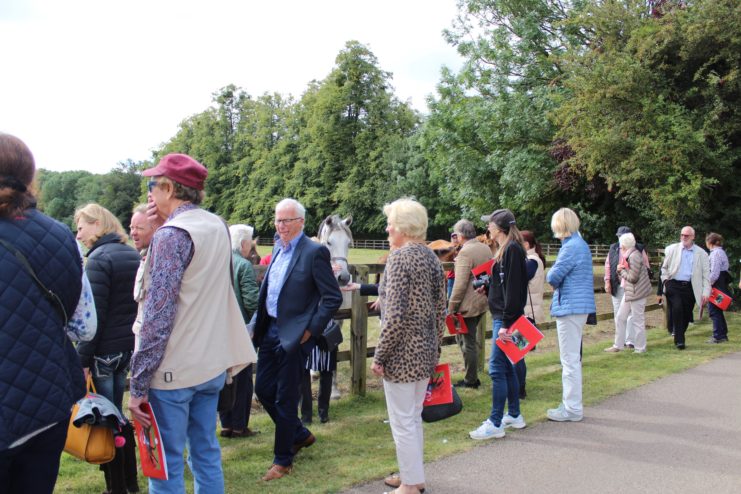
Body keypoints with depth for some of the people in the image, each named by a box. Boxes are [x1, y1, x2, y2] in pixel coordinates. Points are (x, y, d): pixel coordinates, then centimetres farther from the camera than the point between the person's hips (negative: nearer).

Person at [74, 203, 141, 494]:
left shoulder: (99, 258, -14)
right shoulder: (132, 255, 10)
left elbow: (94, 315, -18)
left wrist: (83, 358, -14)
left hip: (104, 351, -8)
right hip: (129, 347, 8)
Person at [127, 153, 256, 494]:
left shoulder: (172, 234, -15)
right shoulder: (218, 227, 8)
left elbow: (158, 316, -19)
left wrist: (138, 384, -14)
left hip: (174, 370, -7)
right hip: (212, 366, 8)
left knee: (166, 466, 3)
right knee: (206, 455, 16)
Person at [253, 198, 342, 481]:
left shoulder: (314, 252, -14)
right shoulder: (278, 248, 9)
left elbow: (333, 297, -15)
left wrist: (311, 330, -15)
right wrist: (260, 326, 13)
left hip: (294, 335, -8)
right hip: (270, 331, 8)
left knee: (285, 398, 2)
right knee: (263, 389, 15)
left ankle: (283, 460, 19)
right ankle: (300, 435, 36)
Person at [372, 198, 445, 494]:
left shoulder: (399, 257, -17)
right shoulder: (431, 257, 8)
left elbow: (395, 315, -22)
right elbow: (440, 311, 12)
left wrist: (379, 356, -14)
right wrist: (435, 348, 20)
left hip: (402, 354, -9)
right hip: (426, 351, 9)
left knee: (402, 421, 3)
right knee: (414, 417, 20)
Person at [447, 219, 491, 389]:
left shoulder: (465, 252, -18)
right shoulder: (486, 249, 9)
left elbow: (460, 284, -21)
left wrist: (451, 307, -15)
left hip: (468, 304, -9)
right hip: (483, 302, 9)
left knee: (468, 342, 2)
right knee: (463, 337, 20)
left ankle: (471, 380, 13)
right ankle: (471, 376, 24)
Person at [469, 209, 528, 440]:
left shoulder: (512, 250, -15)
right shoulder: (506, 249, 14)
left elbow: (513, 289, -21)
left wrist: (506, 323, -22)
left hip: (506, 319, -10)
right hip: (501, 317, 10)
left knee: (497, 369, -7)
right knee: (506, 367, 16)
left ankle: (495, 424, -1)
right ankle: (514, 415, 26)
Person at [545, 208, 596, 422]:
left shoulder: (571, 247, -18)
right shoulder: (580, 243, 13)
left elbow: (553, 277, -18)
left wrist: (551, 272, 2)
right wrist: (557, 278, 2)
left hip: (570, 307, -10)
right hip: (578, 305, 10)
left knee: (570, 360, -2)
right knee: (573, 358, 18)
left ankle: (572, 409, 5)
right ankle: (571, 403, 28)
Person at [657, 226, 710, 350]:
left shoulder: (701, 254, 5)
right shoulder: (671, 249, 6)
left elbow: (706, 274, 4)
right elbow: (664, 267, 15)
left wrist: (706, 292, -2)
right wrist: (665, 281, 4)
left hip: (690, 287, 1)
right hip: (673, 285, -1)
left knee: (686, 315, 3)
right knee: (677, 309, -20)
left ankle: (679, 337, 24)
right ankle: (679, 340, -11)